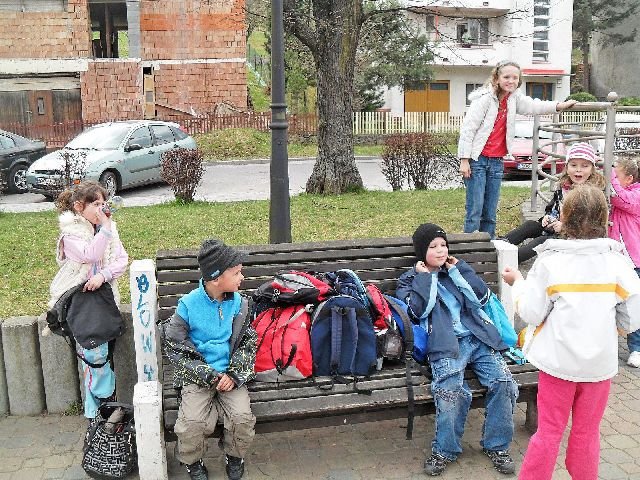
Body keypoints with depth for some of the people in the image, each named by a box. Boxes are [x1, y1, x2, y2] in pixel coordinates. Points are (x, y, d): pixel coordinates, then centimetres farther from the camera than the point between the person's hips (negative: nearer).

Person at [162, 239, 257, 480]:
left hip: (230, 374, 2)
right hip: (197, 376, -2)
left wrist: (234, 374, -9)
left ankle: (234, 455, 13)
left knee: (242, 417, -21)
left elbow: (248, 342, 7)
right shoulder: (188, 305, -10)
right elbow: (174, 347, -6)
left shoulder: (239, 303, -1)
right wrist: (209, 376, -12)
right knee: (193, 422, -23)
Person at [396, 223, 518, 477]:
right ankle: (445, 450, -9)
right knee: (452, 391, -29)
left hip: (478, 338, 4)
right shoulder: (410, 280, 16)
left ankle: (496, 446, 0)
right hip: (446, 344, -4)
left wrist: (457, 271, 9)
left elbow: (482, 297, 10)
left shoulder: (457, 270, 25)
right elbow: (417, 310, -5)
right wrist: (425, 277, 3)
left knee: (503, 382, -18)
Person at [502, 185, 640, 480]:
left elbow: (531, 313, -11)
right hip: (600, 363, 1)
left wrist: (518, 283, 5)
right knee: (587, 433, 17)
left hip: (559, 361, -1)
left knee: (549, 431, 12)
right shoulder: (616, 260, -8)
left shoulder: (550, 260, -13)